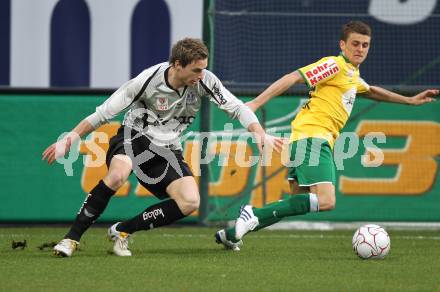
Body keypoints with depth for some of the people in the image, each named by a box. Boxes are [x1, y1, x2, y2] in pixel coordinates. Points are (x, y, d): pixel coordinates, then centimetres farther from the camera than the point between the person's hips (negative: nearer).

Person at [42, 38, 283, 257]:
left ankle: (123, 230, -6)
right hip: (133, 138, -4)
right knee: (117, 175, -38)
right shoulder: (148, 80, -21)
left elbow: (237, 108, -3)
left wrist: (260, 134, -20)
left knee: (190, 202, -19)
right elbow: (103, 113, -13)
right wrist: (68, 140, -16)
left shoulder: (204, 81, -12)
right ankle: (72, 238, -26)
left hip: (167, 149, 4)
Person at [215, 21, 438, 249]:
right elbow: (293, 78, -14)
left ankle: (232, 233, 9)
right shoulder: (335, 65, -6)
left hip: (320, 141, 10)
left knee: (298, 203, 9)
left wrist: (410, 100, 48)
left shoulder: (352, 74, 24)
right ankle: (254, 215, -23)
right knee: (326, 202, -23)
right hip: (312, 136, -10)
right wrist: (256, 103, -22)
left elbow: (369, 91, 47)